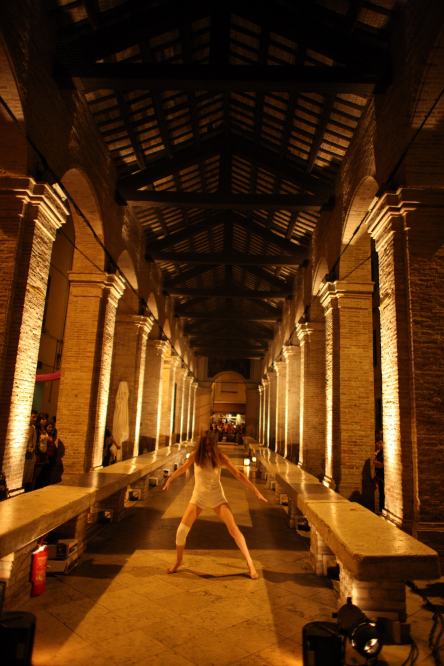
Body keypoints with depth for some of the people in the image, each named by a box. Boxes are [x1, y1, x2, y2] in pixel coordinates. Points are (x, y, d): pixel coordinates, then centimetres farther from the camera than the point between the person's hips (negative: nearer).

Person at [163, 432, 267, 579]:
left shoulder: (220, 457, -13)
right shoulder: (195, 455, -10)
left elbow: (238, 475, -12)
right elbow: (182, 469, 8)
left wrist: (255, 490, -17)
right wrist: (169, 480, 21)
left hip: (217, 497, -1)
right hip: (198, 497, 1)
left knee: (233, 528, -12)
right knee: (182, 530, -4)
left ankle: (249, 562, 4)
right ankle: (179, 560, 25)